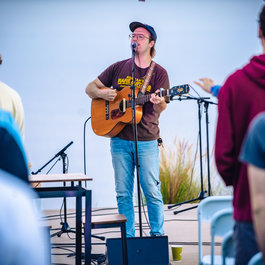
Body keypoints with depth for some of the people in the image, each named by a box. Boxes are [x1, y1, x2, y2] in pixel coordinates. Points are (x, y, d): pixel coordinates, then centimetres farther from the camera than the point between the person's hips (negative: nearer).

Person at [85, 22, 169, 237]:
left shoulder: (159, 72, 1)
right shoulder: (118, 68, 10)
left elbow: (161, 108, -9)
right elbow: (90, 88, 16)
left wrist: (158, 102, -33)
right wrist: (102, 93, -6)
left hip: (147, 140, -3)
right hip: (120, 140, 3)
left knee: (152, 191, -2)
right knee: (123, 193, 6)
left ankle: (158, 235, 11)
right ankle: (128, 237, 15)